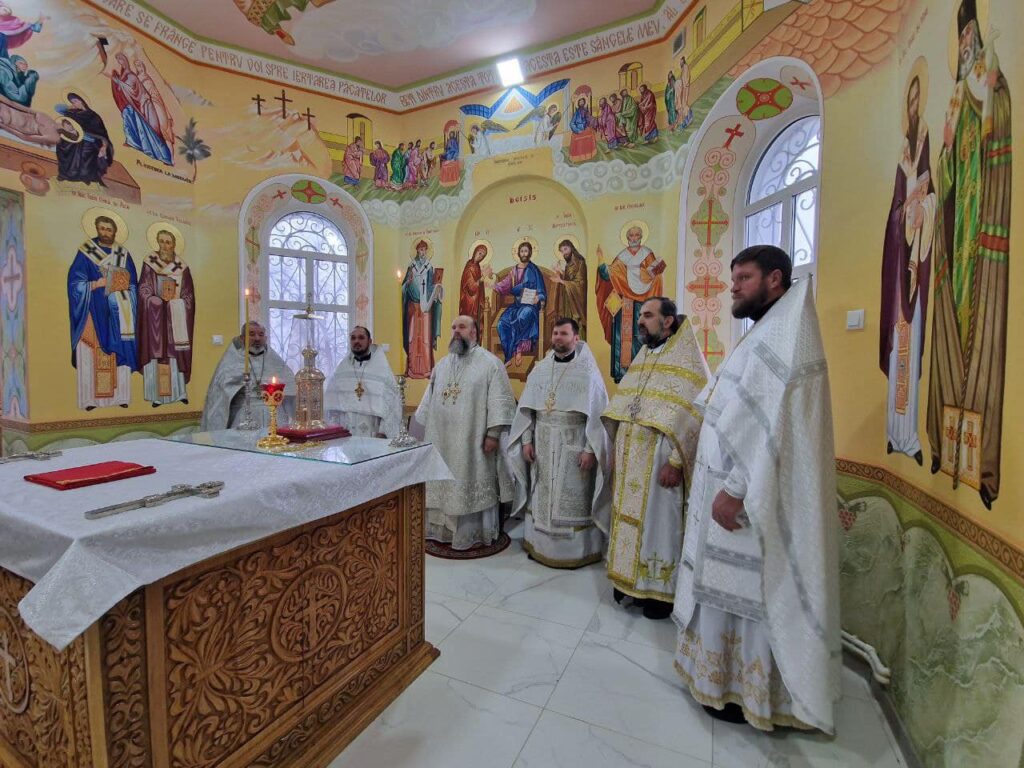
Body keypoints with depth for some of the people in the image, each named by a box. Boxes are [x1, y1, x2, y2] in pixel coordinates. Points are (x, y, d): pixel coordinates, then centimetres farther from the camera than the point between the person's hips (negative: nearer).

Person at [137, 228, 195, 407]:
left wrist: (173, 301, -5)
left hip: (176, 316, 1)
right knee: (156, 351, -3)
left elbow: (188, 295, 7)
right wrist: (158, 301, -12)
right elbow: (144, 291, 1)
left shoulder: (182, 267, 7)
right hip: (155, 314, -1)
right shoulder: (149, 263, 4)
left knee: (176, 352, -1)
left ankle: (179, 392, 6)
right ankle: (157, 395, -1)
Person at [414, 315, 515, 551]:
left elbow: (500, 401, -11)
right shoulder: (442, 364, 14)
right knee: (445, 485, 13)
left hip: (473, 440, -6)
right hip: (442, 439, 6)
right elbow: (429, 399, 17)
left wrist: (493, 433, -17)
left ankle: (476, 534, 18)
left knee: (473, 485, 4)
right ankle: (445, 530, 27)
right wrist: (425, 430, 13)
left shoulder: (490, 363, -5)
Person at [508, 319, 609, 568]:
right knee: (542, 496, 12)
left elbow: (597, 413, -8)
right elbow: (527, 408, 8)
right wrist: (526, 440, 2)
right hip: (543, 445, 4)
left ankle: (576, 550, 19)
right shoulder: (540, 369, 7)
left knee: (574, 499, 4)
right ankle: (541, 544, 28)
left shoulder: (588, 371, -6)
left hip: (574, 447, -4)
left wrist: (590, 448, -14)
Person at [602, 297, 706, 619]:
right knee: (629, 518, 14)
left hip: (659, 460, -7)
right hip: (630, 459, 7)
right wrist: (617, 449, 11)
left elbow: (695, 416, -17)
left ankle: (660, 589, 22)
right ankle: (630, 579, 30)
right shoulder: (642, 359, 13)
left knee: (658, 521, 5)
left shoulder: (687, 361, -10)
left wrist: (676, 462, -20)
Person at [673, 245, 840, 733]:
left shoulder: (783, 338, -16)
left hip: (750, 496, -10)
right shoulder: (767, 337, 16)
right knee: (735, 589, 18)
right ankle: (737, 674, 34)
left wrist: (735, 488, -24)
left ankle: (748, 691, 20)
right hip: (743, 485, 10)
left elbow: (772, 424, -25)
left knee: (748, 591, 3)